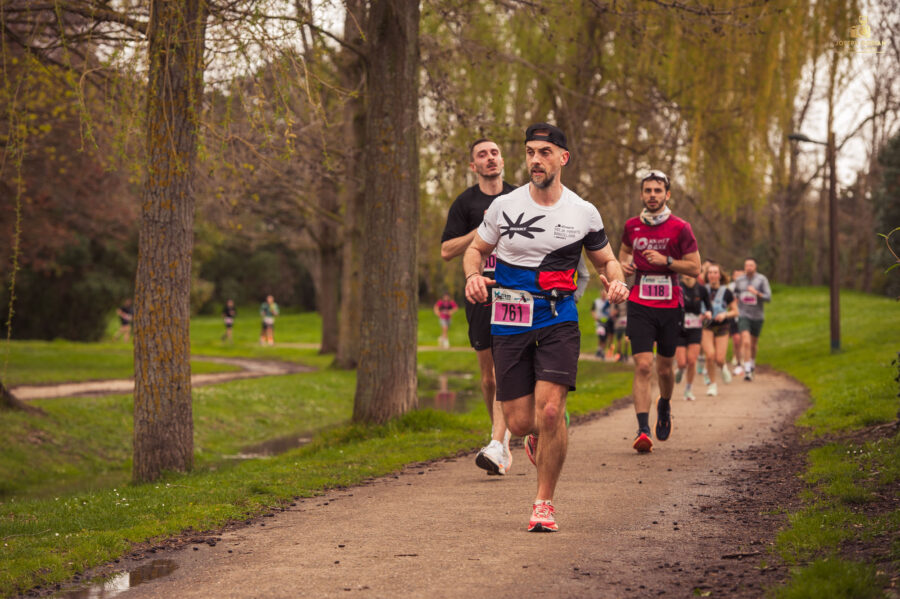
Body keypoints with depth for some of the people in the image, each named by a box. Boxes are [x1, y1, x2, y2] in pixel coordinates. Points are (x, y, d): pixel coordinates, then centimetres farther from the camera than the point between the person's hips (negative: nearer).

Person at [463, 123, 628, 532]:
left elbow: (606, 260, 16)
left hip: (559, 321, -1)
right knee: (520, 422, -2)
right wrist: (473, 276, -9)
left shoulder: (583, 213, 2)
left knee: (549, 410, -18)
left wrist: (616, 281, -7)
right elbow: (475, 249, 14)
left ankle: (544, 502, -2)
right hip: (509, 324, 1)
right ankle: (541, 436, 37)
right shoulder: (504, 206, 1)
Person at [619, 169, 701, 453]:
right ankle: (643, 430, -16)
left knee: (664, 367, 11)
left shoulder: (680, 228, -4)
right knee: (643, 366, -13)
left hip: (670, 306, 0)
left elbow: (695, 268, -2)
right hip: (640, 305, 0)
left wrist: (666, 261, -16)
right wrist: (624, 263, 3)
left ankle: (664, 406, 44)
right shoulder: (632, 226, 5)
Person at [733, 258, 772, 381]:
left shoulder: (762, 279, -5)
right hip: (743, 316, -1)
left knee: (754, 343, 15)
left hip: (757, 316, 1)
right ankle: (747, 370, -20)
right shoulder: (739, 281, 2)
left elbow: (768, 297, -12)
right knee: (745, 342, -17)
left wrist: (756, 293, -26)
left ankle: (752, 362, 43)